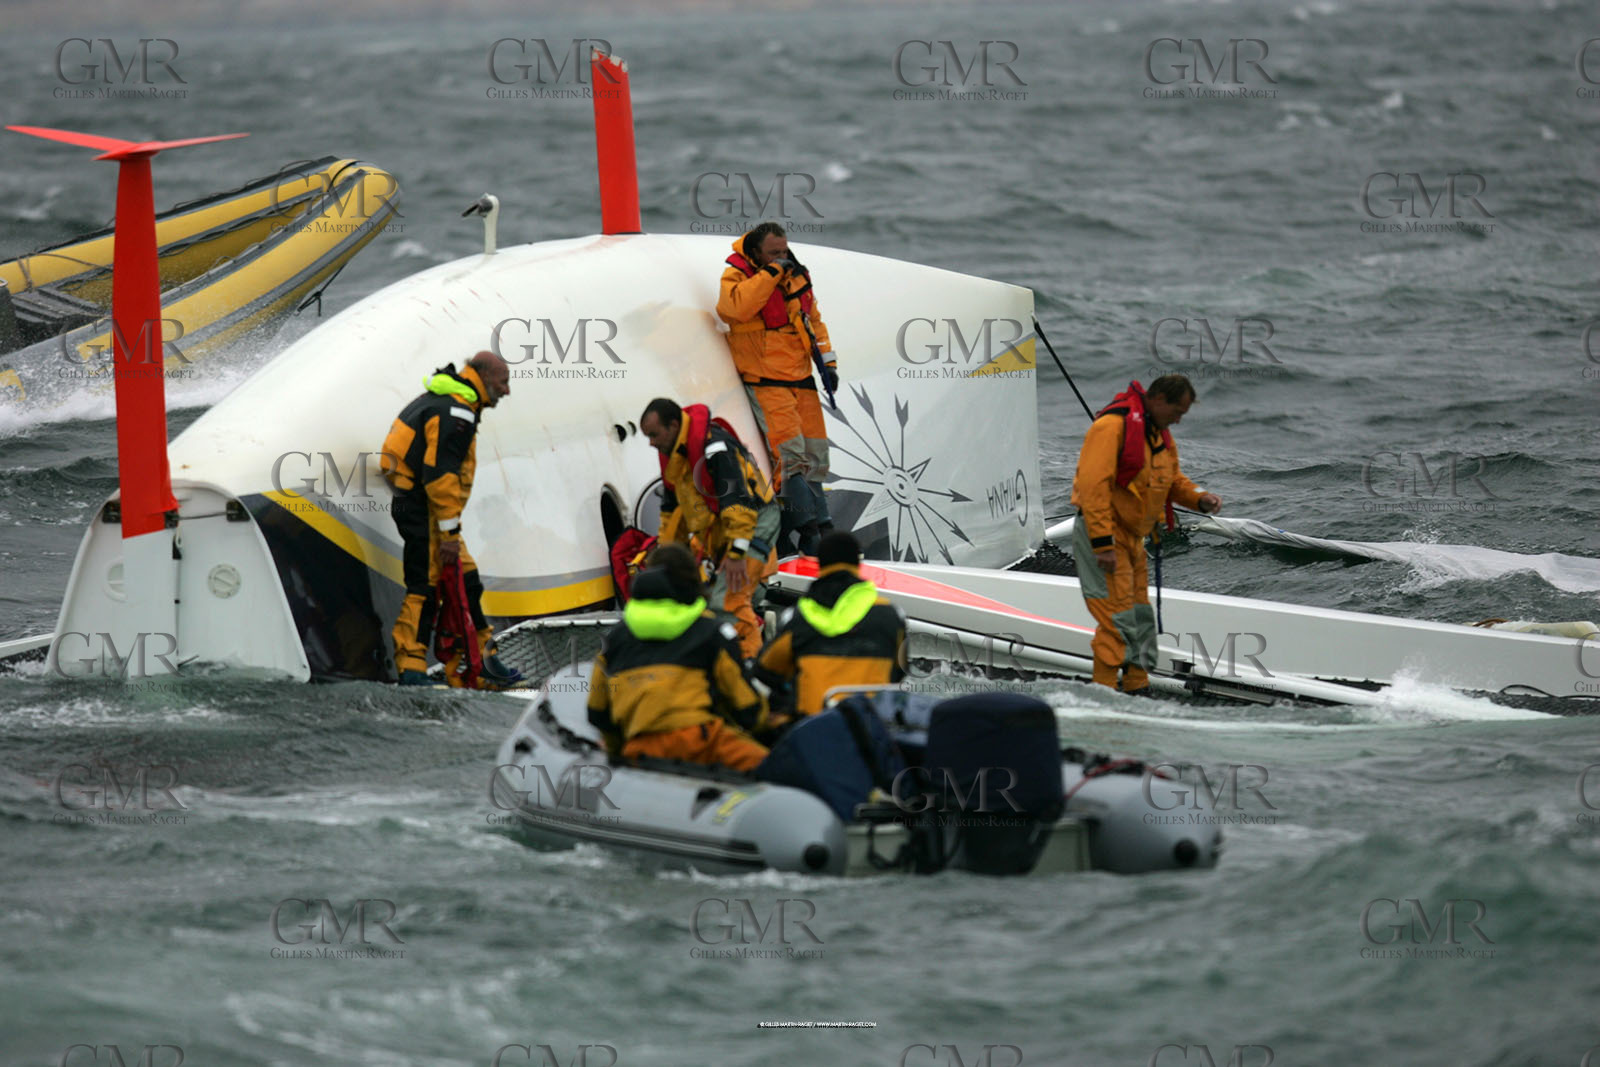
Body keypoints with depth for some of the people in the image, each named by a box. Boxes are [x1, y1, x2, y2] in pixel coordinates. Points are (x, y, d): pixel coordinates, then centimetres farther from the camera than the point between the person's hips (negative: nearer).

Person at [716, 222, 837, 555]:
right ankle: (808, 530, -18)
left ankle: (818, 524, 14)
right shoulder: (737, 277, -5)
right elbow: (736, 307, -27)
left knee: (814, 453, 6)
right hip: (765, 383, -6)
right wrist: (770, 274, -22)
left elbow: (813, 320, 23)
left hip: (801, 379, 6)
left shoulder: (796, 277, 13)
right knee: (789, 452, -17)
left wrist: (827, 361, 15)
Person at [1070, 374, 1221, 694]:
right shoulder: (1112, 426, -19)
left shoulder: (1160, 434, 12)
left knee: (1140, 618, 13)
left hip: (1132, 537, 9)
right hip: (1102, 535, -9)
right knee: (1118, 619, -12)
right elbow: (1093, 485, -24)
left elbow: (1172, 479, 22)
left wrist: (1200, 499, 0)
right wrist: (1102, 544, -27)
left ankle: (1137, 685, 21)